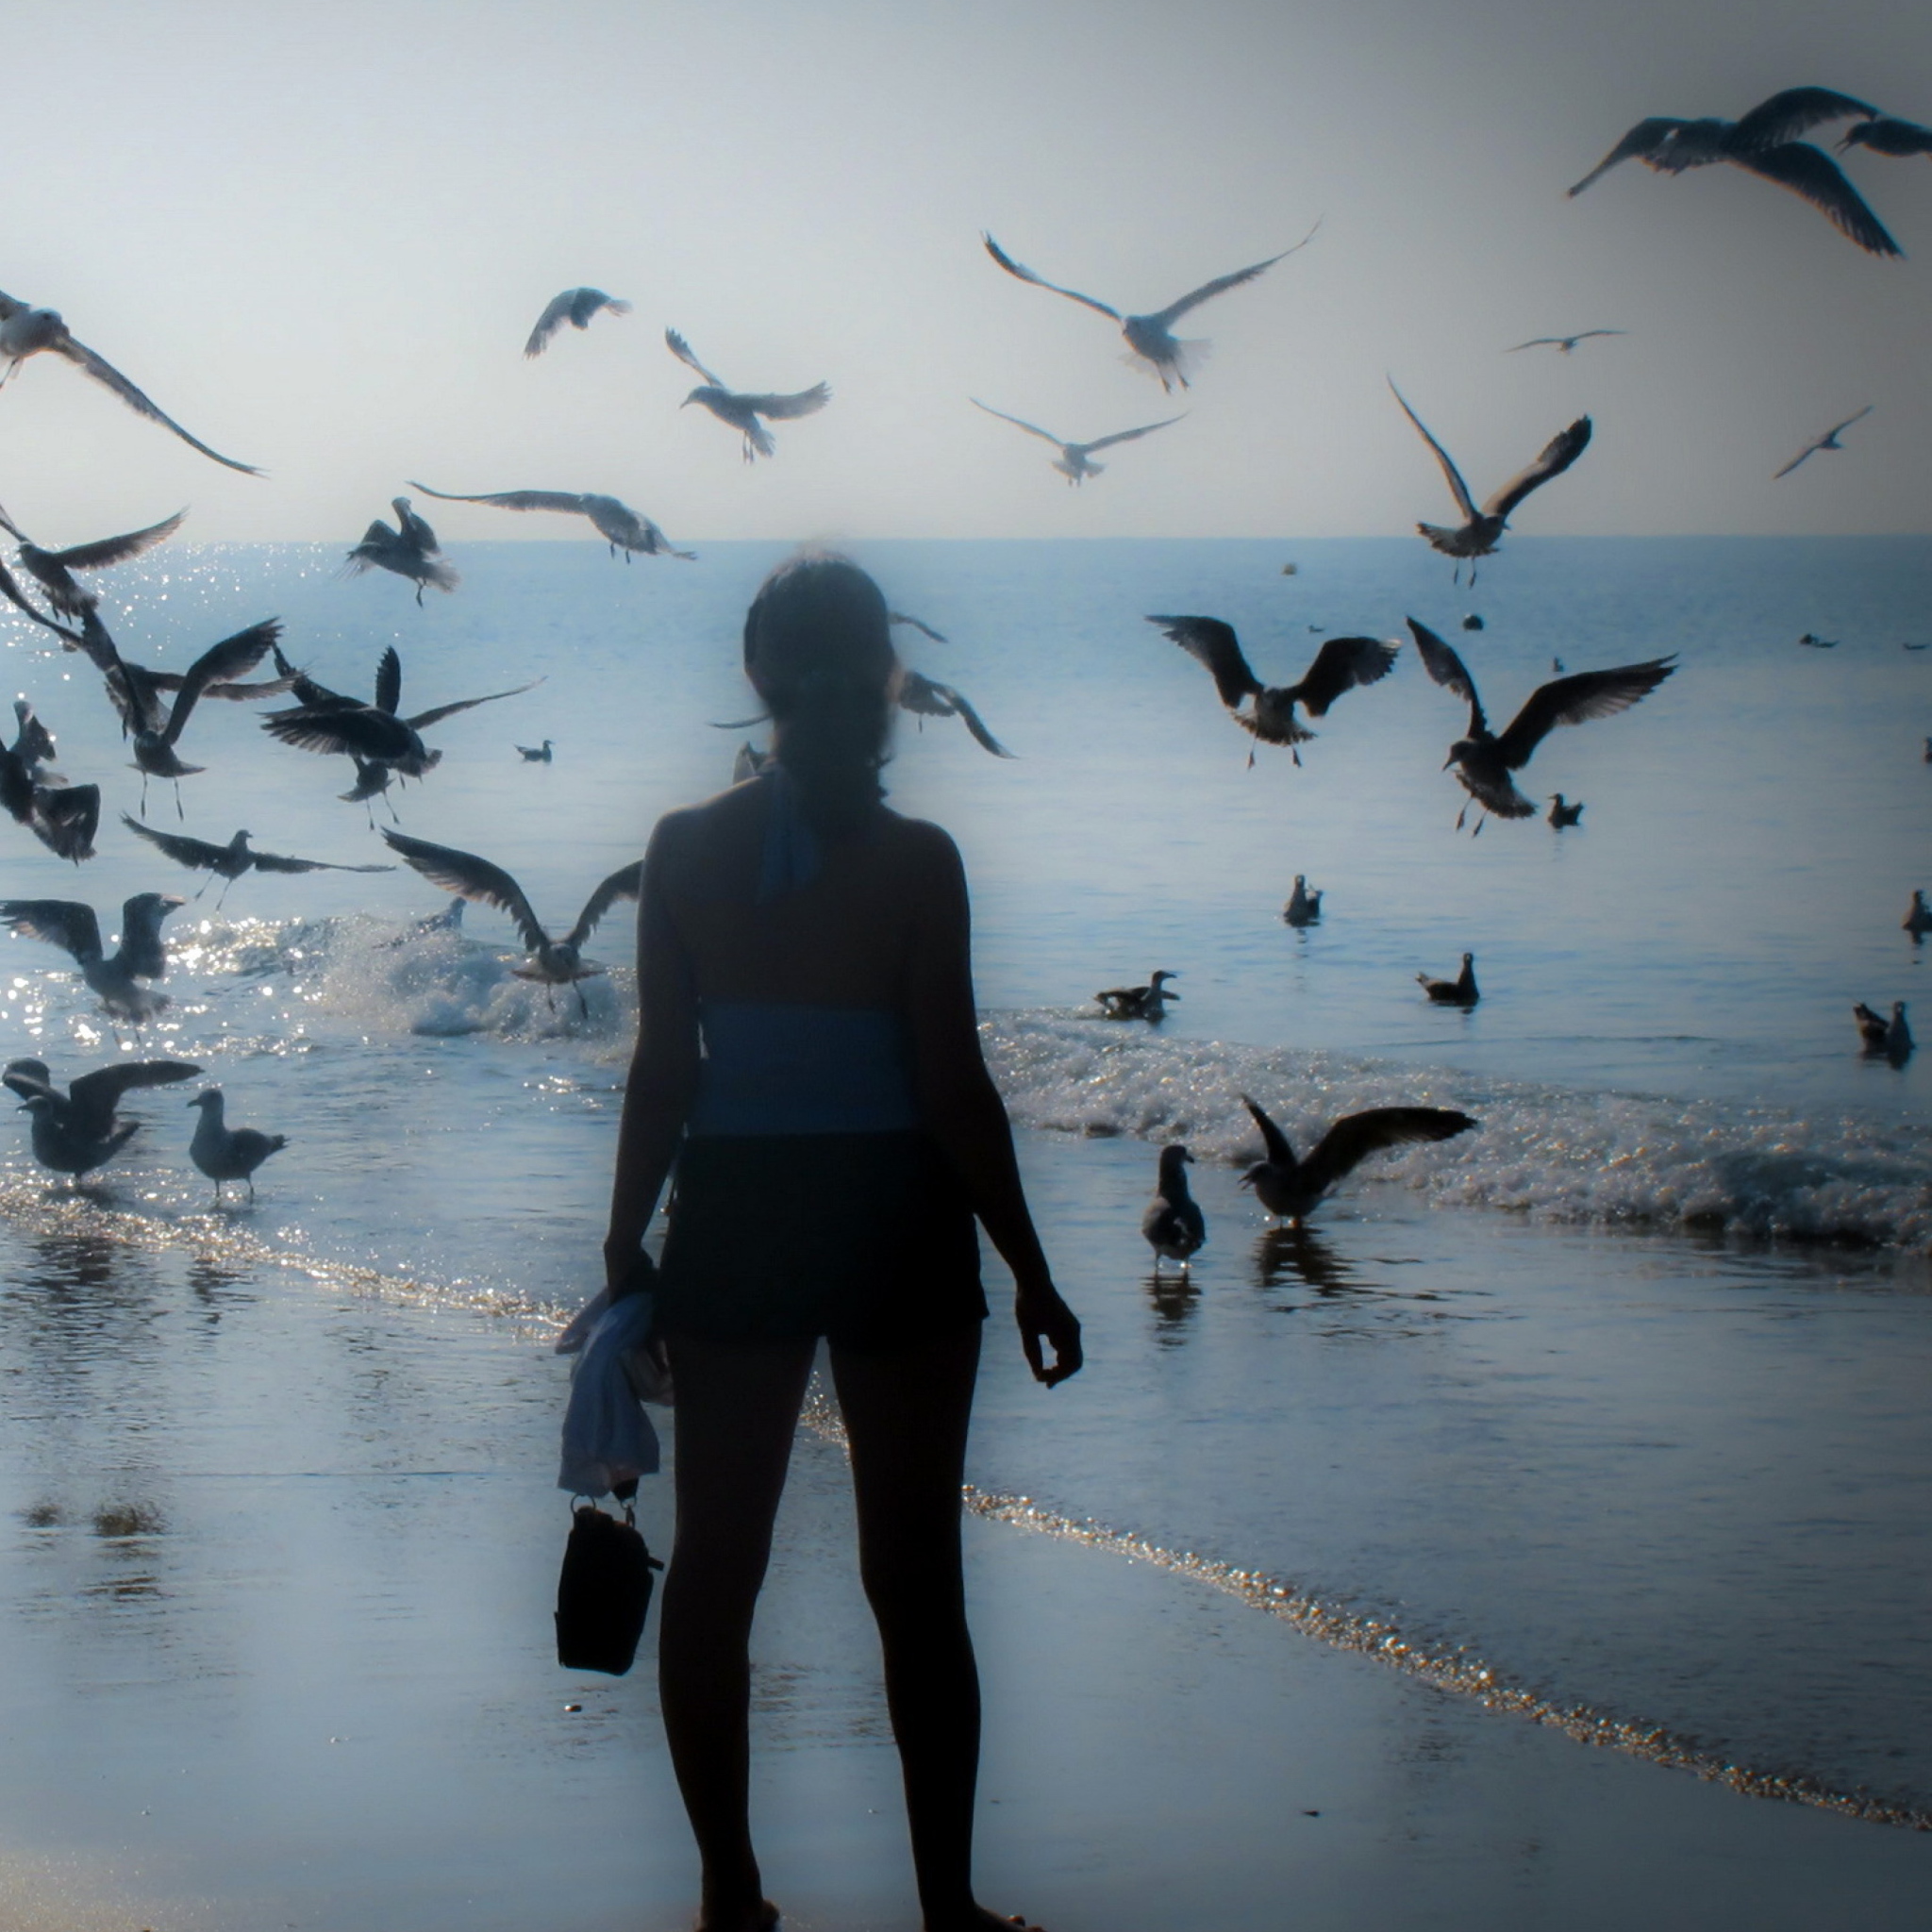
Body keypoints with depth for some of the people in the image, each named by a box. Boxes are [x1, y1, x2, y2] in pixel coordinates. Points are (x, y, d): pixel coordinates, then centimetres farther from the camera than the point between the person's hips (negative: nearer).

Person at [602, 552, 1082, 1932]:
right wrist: (1031, 1275, -3)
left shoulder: (687, 849, -2)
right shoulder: (914, 861, -11)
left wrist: (626, 1254, 8)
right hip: (895, 1228, -2)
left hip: (733, 1217, 3)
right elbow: (954, 1090, -11)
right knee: (915, 1579, 7)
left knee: (717, 1567, 12)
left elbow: (662, 1073, -1)